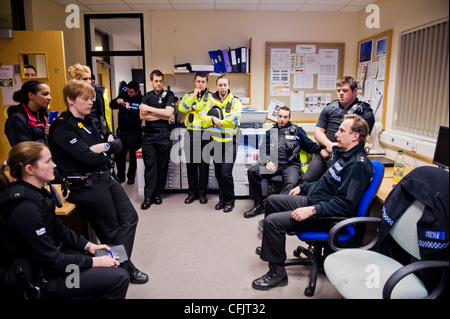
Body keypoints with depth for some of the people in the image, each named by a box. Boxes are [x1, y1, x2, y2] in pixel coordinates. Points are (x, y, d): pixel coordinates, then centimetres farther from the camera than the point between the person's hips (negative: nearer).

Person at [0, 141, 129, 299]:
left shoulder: (36, 192, 1)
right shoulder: (24, 209, -29)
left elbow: (58, 229, 11)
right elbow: (52, 262, -25)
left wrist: (88, 246, 4)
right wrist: (95, 262, -17)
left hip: (51, 253, 10)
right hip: (38, 278, -10)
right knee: (119, 277, -14)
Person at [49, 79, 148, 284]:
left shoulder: (91, 122, 12)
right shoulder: (62, 127, -13)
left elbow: (117, 143, 10)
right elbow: (88, 157, -22)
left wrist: (105, 146, -11)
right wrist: (108, 148, -6)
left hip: (106, 179, 8)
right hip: (87, 186, -8)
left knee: (129, 218, 8)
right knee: (111, 232, 4)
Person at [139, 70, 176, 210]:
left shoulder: (169, 95, 6)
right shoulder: (147, 96, 13)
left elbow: (169, 112, -10)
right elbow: (142, 116, 0)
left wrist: (149, 109, -5)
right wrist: (161, 116, -5)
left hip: (164, 135, -1)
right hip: (149, 135, 1)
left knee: (162, 166, 3)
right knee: (150, 166, -1)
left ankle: (157, 193, 16)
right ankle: (148, 197, 3)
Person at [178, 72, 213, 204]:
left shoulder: (210, 97, 6)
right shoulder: (188, 96, 14)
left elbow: (210, 109, -15)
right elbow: (181, 108, -6)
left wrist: (193, 107, -7)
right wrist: (193, 95, -7)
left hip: (205, 134, -2)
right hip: (190, 133, 3)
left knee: (204, 164, 3)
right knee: (190, 163, 7)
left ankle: (202, 193, 15)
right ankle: (192, 192, 19)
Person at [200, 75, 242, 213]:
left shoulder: (235, 101, -1)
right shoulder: (210, 101, 8)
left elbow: (235, 120, -18)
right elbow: (203, 119, -4)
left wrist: (218, 122, -17)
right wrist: (213, 119, -22)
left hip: (229, 142, -4)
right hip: (216, 142, 4)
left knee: (226, 173, -8)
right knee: (218, 173, 11)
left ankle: (230, 201, 10)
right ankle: (222, 199, 27)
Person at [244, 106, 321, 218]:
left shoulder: (297, 131, 16)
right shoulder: (270, 132, 21)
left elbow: (310, 146, 11)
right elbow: (263, 150, 13)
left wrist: (321, 150, -10)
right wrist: (267, 162, -8)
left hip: (291, 165, -2)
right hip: (274, 163, 3)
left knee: (291, 182, -35)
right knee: (252, 171, -20)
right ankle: (258, 205, -9)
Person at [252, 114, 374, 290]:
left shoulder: (358, 165, -23)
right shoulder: (344, 155, 9)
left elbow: (345, 205, -29)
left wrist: (312, 210, -32)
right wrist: (302, 187, 22)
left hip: (325, 217, -11)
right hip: (311, 200, 11)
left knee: (272, 221, -20)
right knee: (272, 200, 17)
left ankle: (277, 273, -2)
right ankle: (270, 245, 34)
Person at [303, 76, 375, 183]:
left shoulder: (365, 113, 4)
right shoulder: (330, 108, 17)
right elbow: (318, 131, 12)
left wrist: (330, 150, -11)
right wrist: (329, 145, -10)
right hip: (324, 155, 4)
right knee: (307, 180, -11)